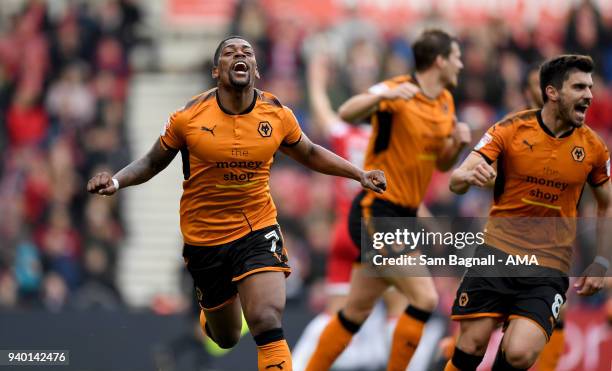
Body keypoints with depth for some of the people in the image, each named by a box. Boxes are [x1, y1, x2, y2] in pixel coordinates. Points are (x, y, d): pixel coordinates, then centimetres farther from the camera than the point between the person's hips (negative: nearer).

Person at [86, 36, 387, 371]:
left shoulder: (277, 114, -5)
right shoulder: (188, 117, -11)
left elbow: (310, 155, 14)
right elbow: (153, 162, 3)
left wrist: (360, 174, 7)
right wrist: (115, 181, -14)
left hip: (258, 230, 0)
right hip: (203, 239, 0)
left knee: (267, 321, -23)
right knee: (226, 338, 14)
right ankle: (209, 315, 53)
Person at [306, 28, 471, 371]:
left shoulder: (446, 102, 11)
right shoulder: (398, 92, -14)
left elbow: (442, 164, 20)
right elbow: (347, 113, -30)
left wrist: (458, 143, -1)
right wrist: (383, 95, -47)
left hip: (402, 215, 9)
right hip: (376, 211, -9)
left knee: (357, 311, 13)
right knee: (425, 298, -15)